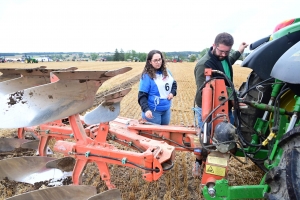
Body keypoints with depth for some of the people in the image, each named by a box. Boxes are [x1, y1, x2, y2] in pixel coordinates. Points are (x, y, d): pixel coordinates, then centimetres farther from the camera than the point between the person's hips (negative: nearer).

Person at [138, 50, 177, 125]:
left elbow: (174, 83, 19)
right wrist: (146, 109, -30)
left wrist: (173, 92, -2)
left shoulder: (166, 71, 4)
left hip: (166, 109, 6)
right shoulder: (147, 76, -15)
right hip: (153, 110, -6)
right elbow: (142, 95, -17)